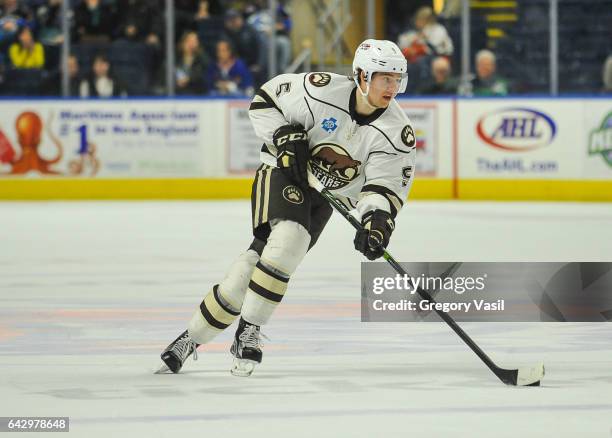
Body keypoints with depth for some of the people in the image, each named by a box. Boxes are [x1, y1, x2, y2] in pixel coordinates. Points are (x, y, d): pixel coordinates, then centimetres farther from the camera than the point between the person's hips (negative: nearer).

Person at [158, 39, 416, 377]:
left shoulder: (397, 132, -12)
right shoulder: (323, 91, -20)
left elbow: (384, 185, -12)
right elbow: (265, 100, -7)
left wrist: (377, 220, -30)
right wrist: (285, 138, -19)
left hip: (323, 197, 4)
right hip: (283, 173, -4)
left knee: (261, 259, -8)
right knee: (288, 237, -31)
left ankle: (192, 340, -1)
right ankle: (248, 330, -20)